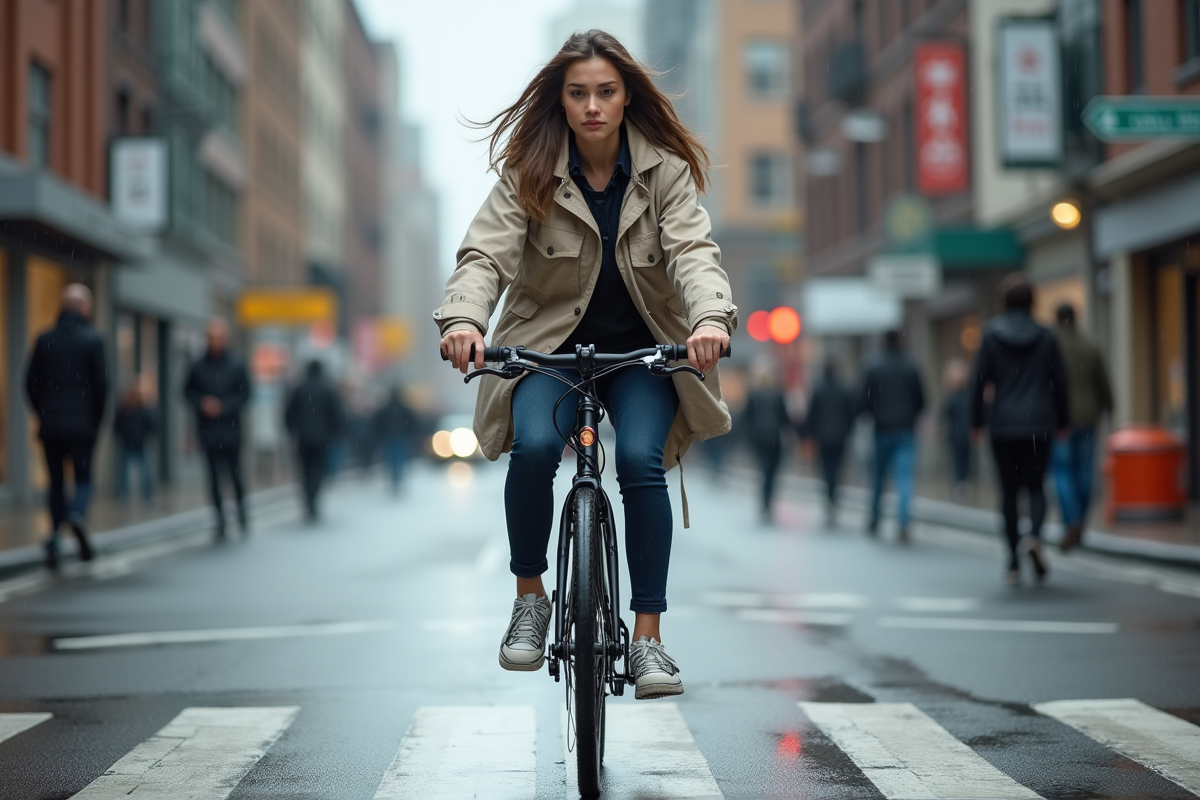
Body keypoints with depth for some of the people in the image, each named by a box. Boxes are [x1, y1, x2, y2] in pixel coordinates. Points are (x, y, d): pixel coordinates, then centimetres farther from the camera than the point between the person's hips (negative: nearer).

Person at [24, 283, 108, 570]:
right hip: (82, 425, -2)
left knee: (56, 482, 12)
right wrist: (96, 420, 5)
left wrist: (42, 415, 13)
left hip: (50, 425, 2)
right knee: (83, 478, 7)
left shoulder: (44, 340, 3)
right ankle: (77, 515, -22)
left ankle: (54, 536, 3)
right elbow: (101, 384, -7)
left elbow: (30, 383, 4)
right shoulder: (92, 340, -5)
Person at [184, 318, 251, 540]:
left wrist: (223, 406, -12)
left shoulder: (236, 366, -1)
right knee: (214, 476, 2)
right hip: (208, 431, 1)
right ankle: (220, 520, 9)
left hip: (231, 430, -1)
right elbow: (188, 392, 9)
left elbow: (245, 393, 0)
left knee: (235, 472, -4)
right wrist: (202, 403, -10)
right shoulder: (197, 367, 3)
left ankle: (242, 513, 17)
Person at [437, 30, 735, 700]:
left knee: (641, 459, -23)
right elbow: (485, 254, -19)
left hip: (642, 348, 0)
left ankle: (648, 637, -13)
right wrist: (464, 318, -40)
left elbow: (693, 250, -20)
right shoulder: (528, 173, -8)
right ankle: (530, 596, -4)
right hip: (551, 340, 0)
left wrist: (711, 318, -42)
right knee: (533, 447, -27)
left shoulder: (665, 168, -8)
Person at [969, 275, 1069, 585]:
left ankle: (1014, 565, 7)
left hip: (1003, 424, 0)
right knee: (1035, 485, 10)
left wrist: (976, 422, 4)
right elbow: (1060, 381, 4)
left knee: (1009, 491, 7)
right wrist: (1061, 420, 14)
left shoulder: (991, 336, -2)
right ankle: (1034, 536, -20)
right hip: (1039, 423, 1)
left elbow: (979, 381, -4)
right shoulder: (1046, 337, 1)